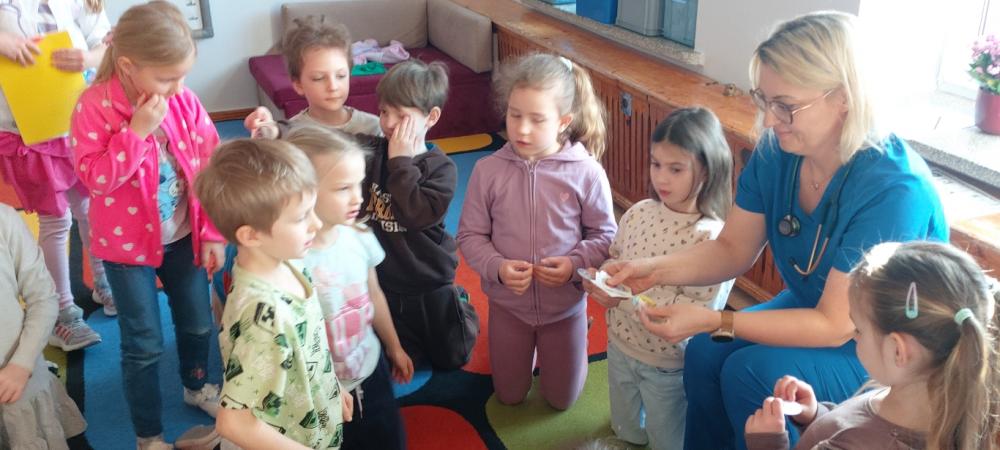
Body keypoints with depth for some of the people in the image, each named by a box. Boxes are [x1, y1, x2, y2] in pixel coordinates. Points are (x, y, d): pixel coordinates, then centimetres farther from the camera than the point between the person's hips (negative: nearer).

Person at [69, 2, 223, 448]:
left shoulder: (183, 100, -9)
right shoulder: (95, 106, -19)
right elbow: (94, 178, -24)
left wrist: (212, 232, -3)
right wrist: (137, 131, -31)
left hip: (183, 236, 4)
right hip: (127, 243, -4)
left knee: (197, 322, 20)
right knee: (144, 344, 5)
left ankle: (196, 385, 50)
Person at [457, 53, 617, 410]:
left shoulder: (586, 172, -20)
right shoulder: (488, 170, -17)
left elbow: (605, 236, -9)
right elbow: (470, 235, -9)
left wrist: (575, 264, -26)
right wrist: (497, 267, -26)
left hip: (565, 303, -1)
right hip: (508, 302, 1)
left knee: (561, 400, 21)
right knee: (510, 396, 22)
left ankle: (560, 344, 49)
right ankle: (527, 346, 50)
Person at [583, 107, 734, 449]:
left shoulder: (713, 237, -25)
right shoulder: (639, 213, -8)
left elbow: (698, 310, -28)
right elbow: (614, 259, 6)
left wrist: (628, 295, -31)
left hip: (667, 363, -5)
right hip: (620, 345, 5)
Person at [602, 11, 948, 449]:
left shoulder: (893, 189, -31)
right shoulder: (776, 151, -13)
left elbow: (835, 327, -27)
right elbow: (732, 250, -3)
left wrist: (713, 320, -33)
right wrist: (655, 269, -21)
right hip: (814, 312, 6)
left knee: (752, 372, -25)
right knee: (706, 353, -15)